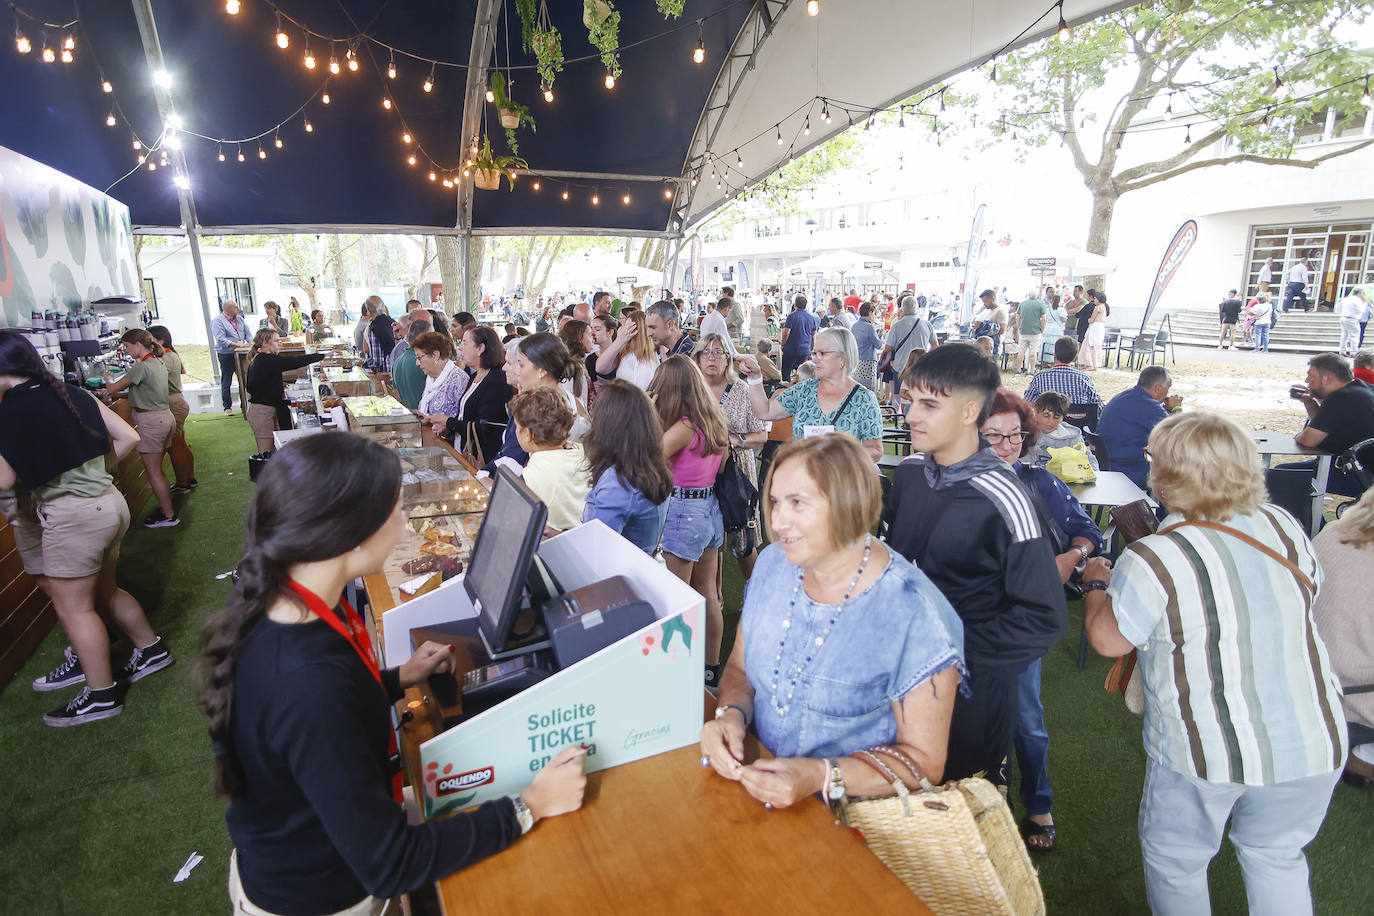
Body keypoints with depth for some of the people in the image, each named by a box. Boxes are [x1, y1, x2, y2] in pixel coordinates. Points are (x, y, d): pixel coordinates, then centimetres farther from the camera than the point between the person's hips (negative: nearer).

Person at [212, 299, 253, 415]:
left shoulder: (239, 319, 13)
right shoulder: (218, 321, -6)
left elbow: (247, 333, 14)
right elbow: (221, 339, -16)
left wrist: (250, 342, -8)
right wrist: (237, 345, -25)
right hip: (226, 355, -5)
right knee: (226, 382, 4)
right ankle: (227, 407, 12)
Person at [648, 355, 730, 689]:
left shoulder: (684, 427, -19)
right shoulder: (715, 421, 5)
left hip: (683, 512, -8)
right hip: (711, 508, 8)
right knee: (707, 596, 17)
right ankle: (712, 668, 29)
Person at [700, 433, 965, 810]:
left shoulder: (913, 614, -19)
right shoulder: (773, 564, 1)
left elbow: (925, 762, -13)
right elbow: (739, 670, 10)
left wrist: (820, 777, -26)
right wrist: (730, 715, -12)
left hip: (849, 812, -5)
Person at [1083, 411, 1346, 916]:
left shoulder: (1153, 561, -23)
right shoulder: (1282, 525, -5)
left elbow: (1108, 639, -9)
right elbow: (1305, 593, 15)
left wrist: (1096, 584, 8)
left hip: (1207, 750, -5)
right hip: (1311, 741, 6)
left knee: (1175, 861, 20)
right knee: (1278, 858, 28)